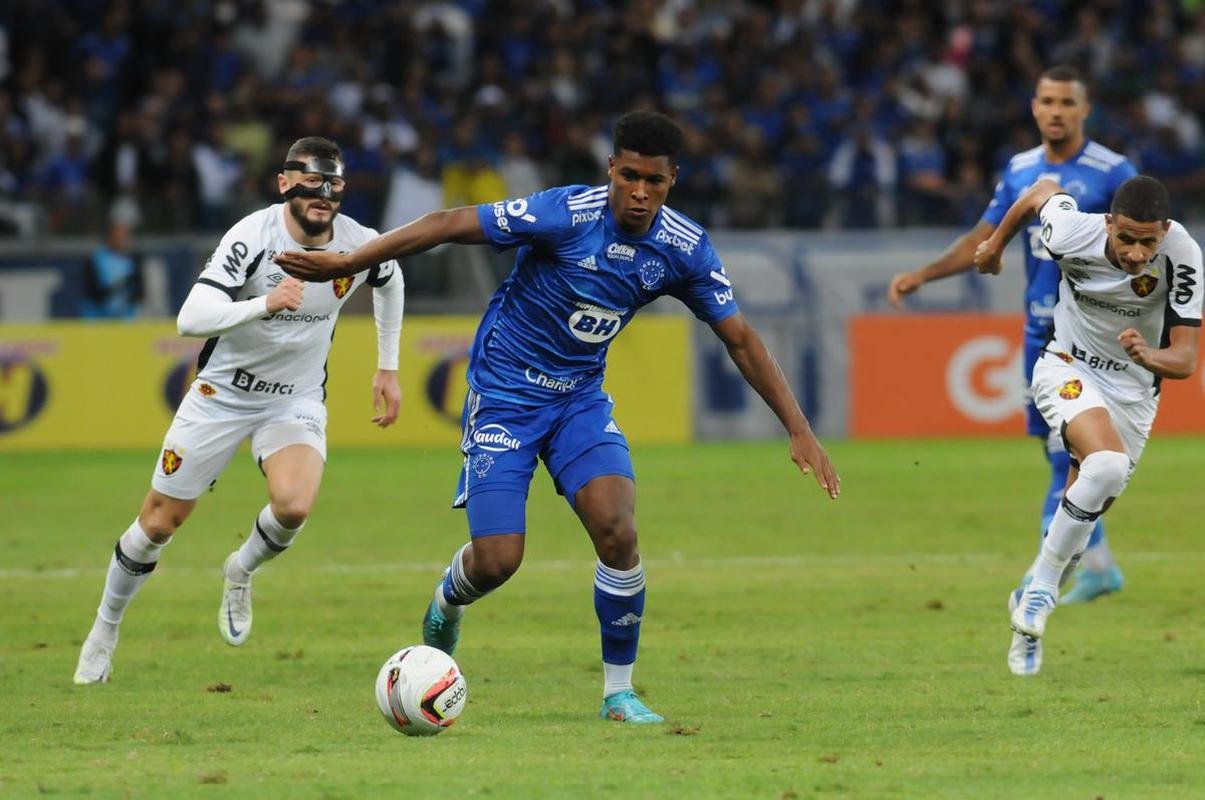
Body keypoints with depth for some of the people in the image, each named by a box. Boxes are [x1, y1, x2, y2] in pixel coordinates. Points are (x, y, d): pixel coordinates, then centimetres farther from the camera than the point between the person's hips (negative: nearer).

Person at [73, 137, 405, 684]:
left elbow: (390, 281, 15)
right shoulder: (252, 237, -25)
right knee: (158, 523, 4)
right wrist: (264, 303, -49)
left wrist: (387, 368, 14)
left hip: (297, 399, 2)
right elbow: (190, 319, -35)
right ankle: (105, 629, 29)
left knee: (294, 506, -27)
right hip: (222, 393, -2)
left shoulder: (360, 245, -12)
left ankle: (240, 573, 8)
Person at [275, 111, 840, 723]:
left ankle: (619, 690, -1)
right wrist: (348, 263, -23)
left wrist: (799, 429, -2)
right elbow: (451, 225, -20)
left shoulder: (685, 249, -9)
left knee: (617, 530, -19)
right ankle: (446, 603, 30)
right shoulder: (566, 213, -23)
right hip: (504, 392, -3)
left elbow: (740, 339, 1)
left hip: (580, 397, 3)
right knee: (497, 560, -10)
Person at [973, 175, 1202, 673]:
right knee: (1106, 464, -30)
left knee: (1087, 511, 5)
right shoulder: (1072, 234, -26)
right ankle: (1043, 581, -15)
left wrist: (1148, 356, -46)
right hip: (1069, 367, -2)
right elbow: (1043, 191, -1)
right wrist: (997, 240, 17)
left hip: (1133, 392, 2)